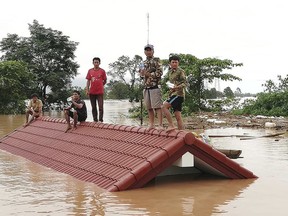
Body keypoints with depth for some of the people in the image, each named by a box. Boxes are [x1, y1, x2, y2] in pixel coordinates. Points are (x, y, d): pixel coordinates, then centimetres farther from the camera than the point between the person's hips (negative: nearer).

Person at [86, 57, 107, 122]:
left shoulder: (102, 71, 0)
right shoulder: (90, 71, 7)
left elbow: (105, 81, 8)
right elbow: (88, 81, 8)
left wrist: (99, 85, 6)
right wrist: (87, 90, 1)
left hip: (100, 92, -3)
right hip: (92, 92, 3)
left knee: (100, 107, -6)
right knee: (93, 107, 8)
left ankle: (100, 120, -2)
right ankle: (95, 120, 16)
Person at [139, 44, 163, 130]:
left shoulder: (156, 60, -2)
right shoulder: (144, 62, 18)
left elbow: (160, 72, -12)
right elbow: (142, 75, 24)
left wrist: (149, 74, -15)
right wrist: (141, 73, 2)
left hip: (154, 87, -7)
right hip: (146, 87, 7)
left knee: (157, 106, -9)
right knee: (149, 107, 10)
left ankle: (160, 125, -9)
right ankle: (151, 124, 16)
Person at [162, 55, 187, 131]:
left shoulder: (180, 71, -4)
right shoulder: (169, 72, 20)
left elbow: (185, 83, -11)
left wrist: (177, 87, -27)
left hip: (178, 94, -8)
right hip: (172, 94, 8)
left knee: (164, 106, -21)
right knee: (178, 116, 4)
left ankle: (171, 125, -18)